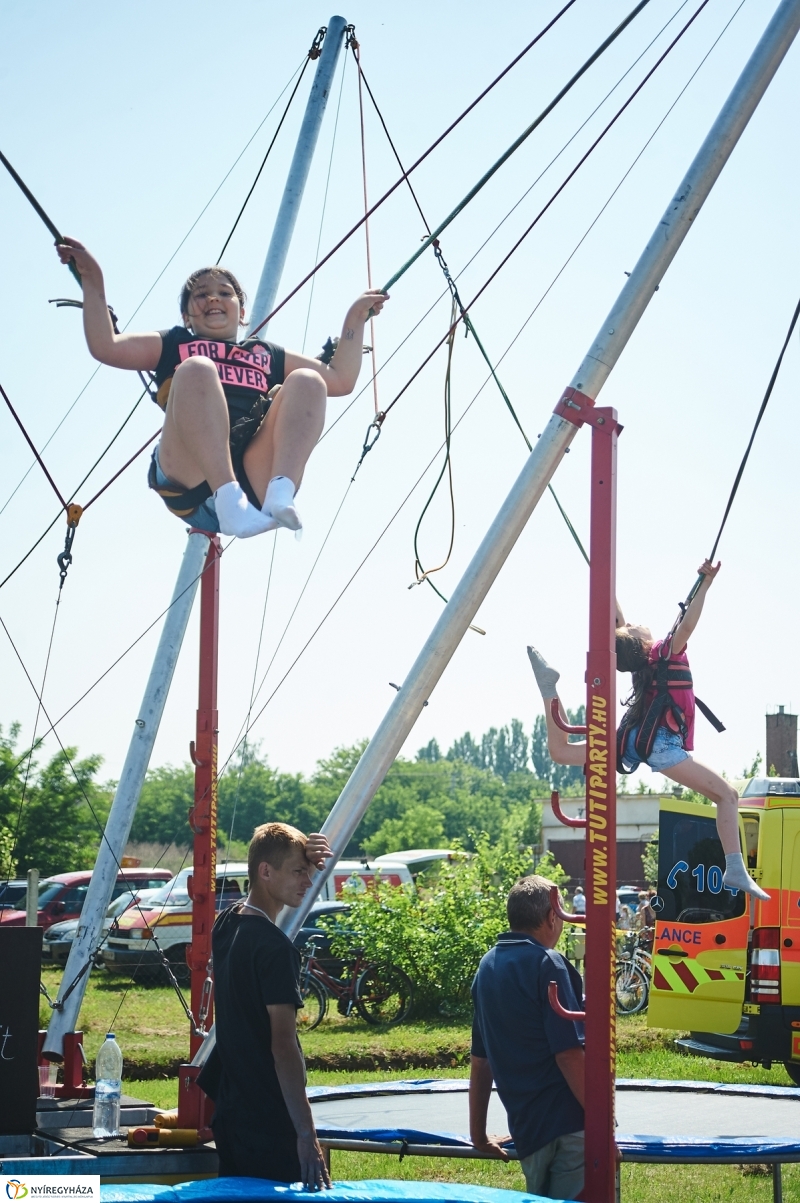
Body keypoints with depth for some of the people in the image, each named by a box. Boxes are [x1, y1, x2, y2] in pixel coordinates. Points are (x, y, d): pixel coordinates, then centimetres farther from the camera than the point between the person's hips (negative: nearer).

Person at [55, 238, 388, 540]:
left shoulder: (268, 355, 37)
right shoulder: (173, 345, 30)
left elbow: (340, 380, 32)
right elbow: (105, 347, 16)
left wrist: (355, 317, 30)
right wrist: (92, 279, 11)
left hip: (256, 485, 2)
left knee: (306, 381, -15)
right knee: (197, 369, -26)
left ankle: (280, 494, -42)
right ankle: (229, 501, -46)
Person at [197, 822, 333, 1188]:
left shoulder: (226, 924, 6)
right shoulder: (276, 948, -20)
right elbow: (283, 1044, -25)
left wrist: (304, 859, 12)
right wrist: (307, 1135, -26)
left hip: (230, 1111, 9)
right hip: (270, 1125, -9)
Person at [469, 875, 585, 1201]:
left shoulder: (488, 966, 13)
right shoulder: (546, 963, -9)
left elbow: (480, 1060, 18)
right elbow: (568, 1054, -16)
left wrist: (479, 1135, 24)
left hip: (526, 1130, 8)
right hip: (569, 1125, -8)